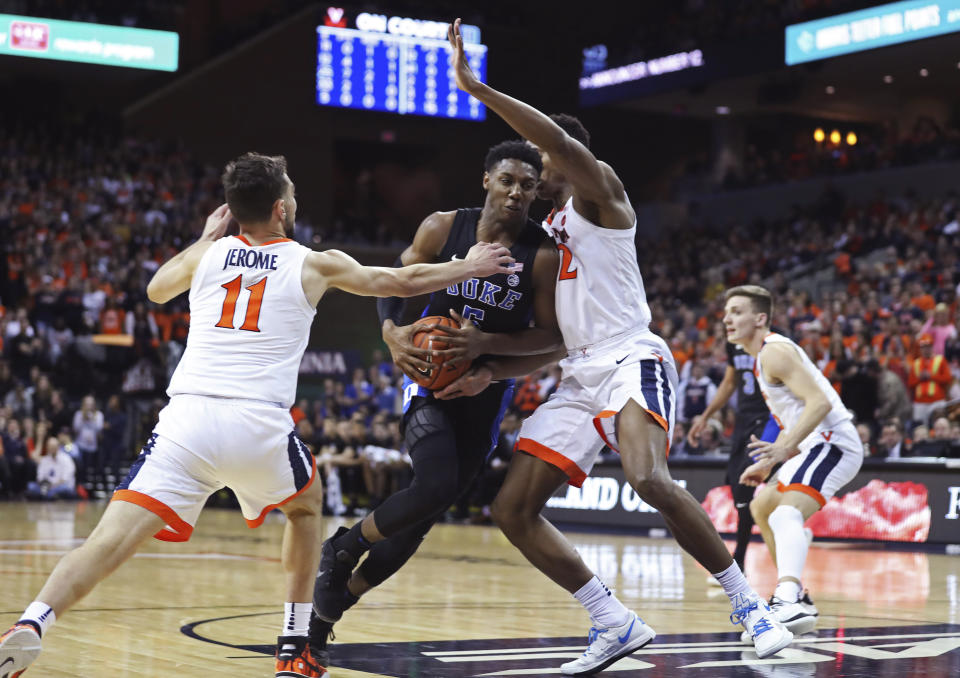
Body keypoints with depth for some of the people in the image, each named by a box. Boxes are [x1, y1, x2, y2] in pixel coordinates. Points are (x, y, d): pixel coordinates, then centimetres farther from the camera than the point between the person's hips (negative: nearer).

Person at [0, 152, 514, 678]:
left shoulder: (208, 253, 17)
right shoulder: (314, 265, 13)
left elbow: (155, 290, 40)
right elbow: (405, 282, 25)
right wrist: (469, 268, 40)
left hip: (186, 418, 1)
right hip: (260, 424, -1)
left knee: (111, 541, -7)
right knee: (305, 507, 28)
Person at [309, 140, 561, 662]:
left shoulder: (543, 255, -10)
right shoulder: (443, 228, -6)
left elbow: (551, 335, -9)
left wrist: (485, 343, -25)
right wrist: (392, 332, -16)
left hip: (486, 392, 1)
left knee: (425, 516, 4)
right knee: (434, 486, -26)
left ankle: (331, 606, 21)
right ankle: (343, 548, 2)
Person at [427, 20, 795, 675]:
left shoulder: (598, 191, 2)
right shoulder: (546, 233, 25)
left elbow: (563, 140, -22)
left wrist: (476, 87, -22)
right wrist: (492, 373, 11)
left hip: (631, 358, -9)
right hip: (581, 375, 9)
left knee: (648, 479, -33)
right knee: (513, 509, -1)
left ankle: (750, 605, -19)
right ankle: (616, 625, 5)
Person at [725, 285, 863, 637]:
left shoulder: (775, 351, -11)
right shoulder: (764, 355, 21)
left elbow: (820, 402, -23)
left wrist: (784, 447, -34)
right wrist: (769, 463, 25)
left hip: (832, 442, -11)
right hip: (817, 444, 11)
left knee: (785, 513, -32)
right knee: (761, 506, 26)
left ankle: (789, 603, -56)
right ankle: (796, 595, 33)